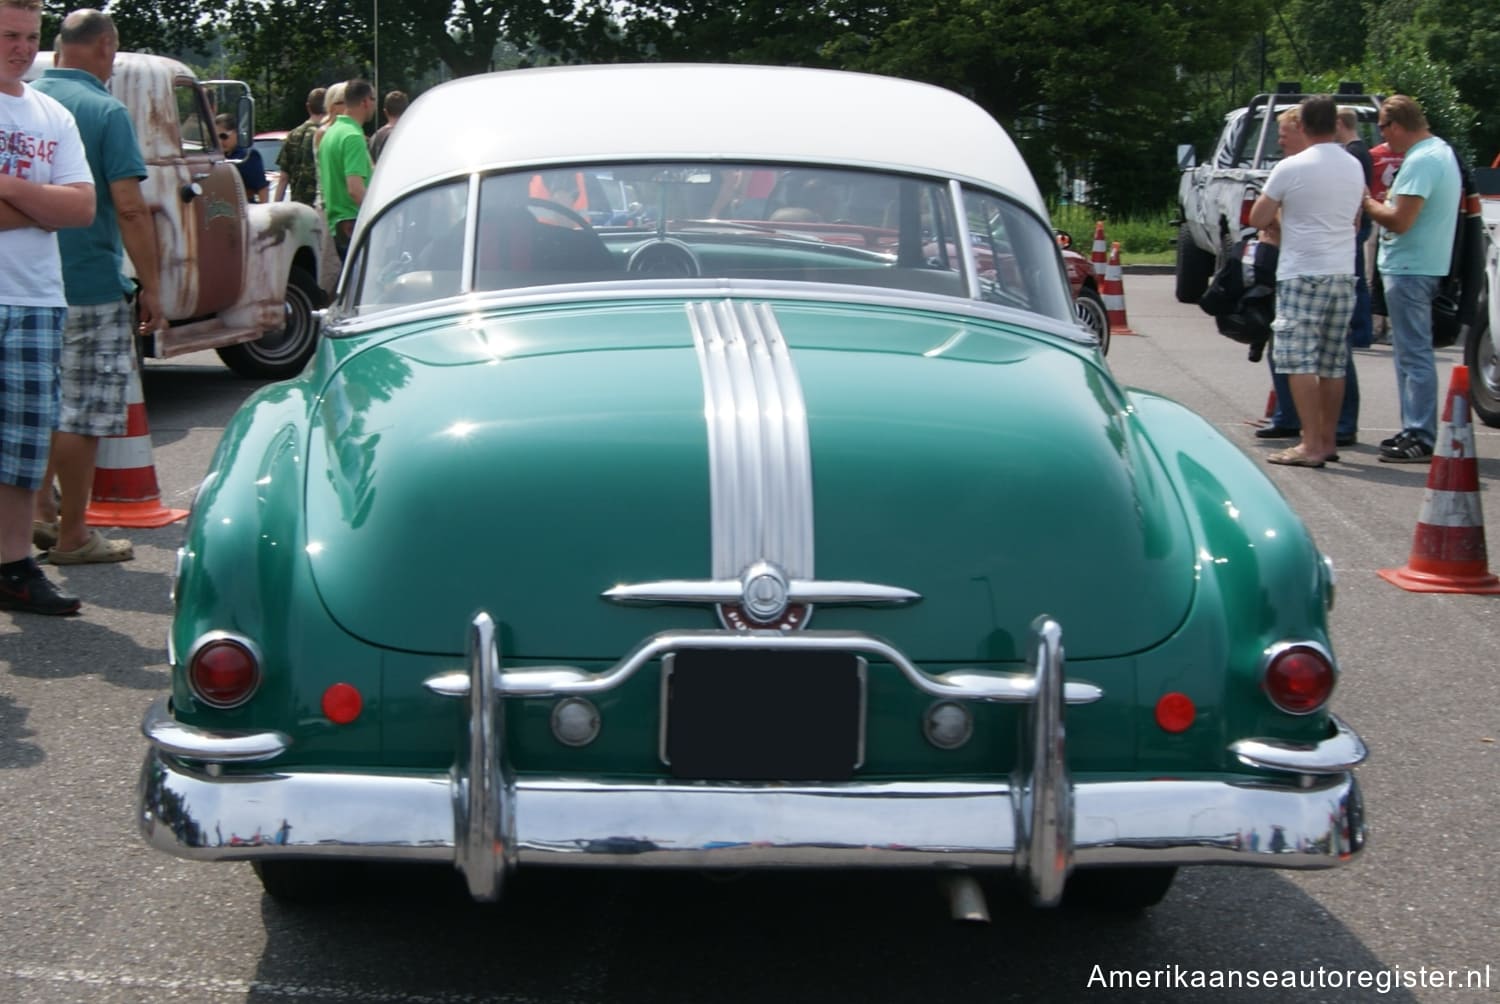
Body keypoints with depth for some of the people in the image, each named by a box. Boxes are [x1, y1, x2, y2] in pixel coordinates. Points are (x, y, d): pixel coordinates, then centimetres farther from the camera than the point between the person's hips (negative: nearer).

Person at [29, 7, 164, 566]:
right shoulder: (105, 111, -12)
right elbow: (130, 207, -17)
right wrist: (151, 286, -12)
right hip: (90, 285, -6)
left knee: (46, 404, 20)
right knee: (84, 413, 2)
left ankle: (41, 511, 23)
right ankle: (72, 536, 7)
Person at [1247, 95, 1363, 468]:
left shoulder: (1291, 168, -10)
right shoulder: (1355, 167, 9)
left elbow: (1258, 219, -5)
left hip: (1303, 273, -6)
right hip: (1343, 273, 6)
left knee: (1299, 361, -6)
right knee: (1333, 363, 11)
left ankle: (1311, 445, -11)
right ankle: (1328, 440, 17)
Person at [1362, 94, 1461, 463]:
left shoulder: (1420, 162, -19)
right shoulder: (1442, 151, 14)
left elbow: (1400, 221, -24)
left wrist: (1368, 203, -9)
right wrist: (1387, 201, 9)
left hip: (1410, 268, -11)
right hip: (1427, 263, 11)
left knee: (1414, 353, -8)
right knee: (1411, 352, 16)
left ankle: (1421, 439, -6)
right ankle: (1414, 430, 22)